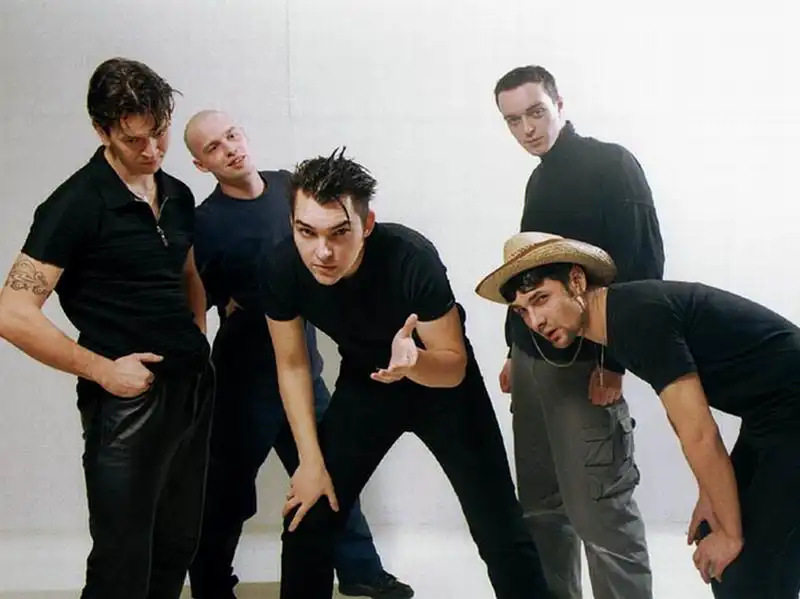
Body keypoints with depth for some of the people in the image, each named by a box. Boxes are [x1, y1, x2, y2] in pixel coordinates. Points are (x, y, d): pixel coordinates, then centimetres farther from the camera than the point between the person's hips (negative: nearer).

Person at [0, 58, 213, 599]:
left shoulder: (178, 196, 8)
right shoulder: (77, 205, -13)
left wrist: (196, 340, 10)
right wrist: (103, 370, -16)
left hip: (194, 387, 7)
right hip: (128, 399, -7)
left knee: (178, 549, 17)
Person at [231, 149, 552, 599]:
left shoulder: (411, 258, -35)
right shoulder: (280, 270, -25)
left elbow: (455, 366, -24)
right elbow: (293, 366, -8)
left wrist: (414, 362, -46)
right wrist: (312, 461, -10)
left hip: (441, 381, -3)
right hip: (364, 382, 3)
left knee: (501, 534, -6)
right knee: (306, 523, 1)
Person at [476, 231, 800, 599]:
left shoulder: (637, 316, -24)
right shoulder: (620, 319, 6)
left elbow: (699, 434, -23)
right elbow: (683, 414, 15)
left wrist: (731, 533, -15)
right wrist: (709, 494, 10)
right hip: (770, 419, 10)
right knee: (711, 538, 14)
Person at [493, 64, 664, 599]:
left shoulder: (611, 165, -8)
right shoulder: (541, 180, 16)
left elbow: (644, 266, -15)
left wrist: (614, 360, -18)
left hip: (587, 364, -8)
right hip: (535, 361, 8)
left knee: (600, 509, -10)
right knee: (542, 504, 12)